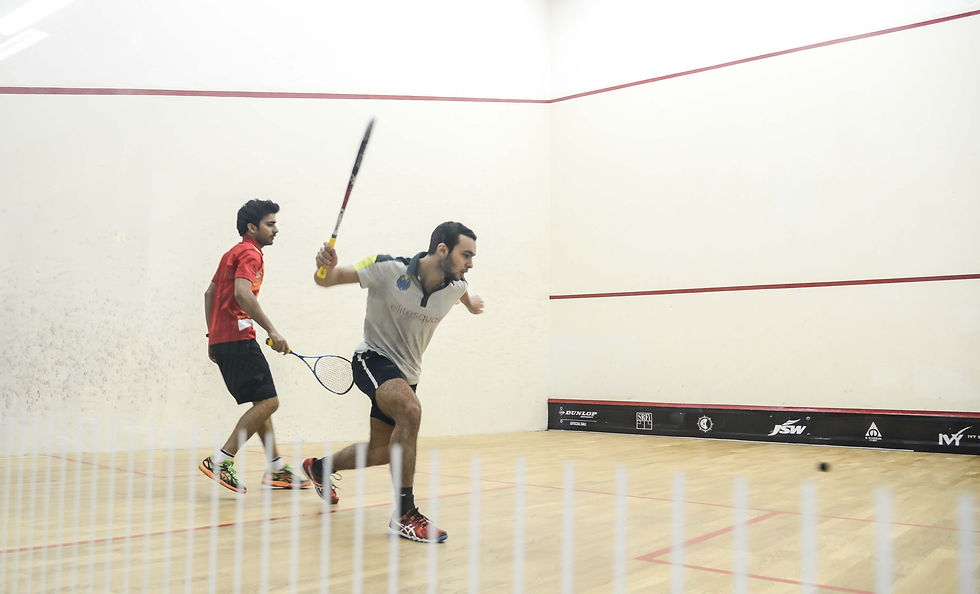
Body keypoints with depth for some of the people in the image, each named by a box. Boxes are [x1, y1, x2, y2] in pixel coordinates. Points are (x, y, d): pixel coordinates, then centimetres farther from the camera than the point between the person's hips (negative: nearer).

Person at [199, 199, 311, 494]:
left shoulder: (232, 253, 23)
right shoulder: (250, 254, -8)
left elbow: (210, 293, 26)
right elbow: (242, 293, -24)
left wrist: (213, 335, 26)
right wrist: (271, 330, -25)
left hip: (221, 338, 11)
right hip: (238, 338, -10)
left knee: (261, 402, 13)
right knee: (268, 401, -11)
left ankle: (276, 468, 15)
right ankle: (221, 461, -11)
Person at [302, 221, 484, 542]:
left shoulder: (454, 287, -8)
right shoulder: (388, 269, -22)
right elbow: (326, 279, -16)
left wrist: (472, 303, 40)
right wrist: (327, 266, -38)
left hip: (406, 373, 7)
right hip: (373, 359, -6)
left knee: (379, 453, 13)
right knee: (410, 411, -34)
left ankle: (319, 467, 45)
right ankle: (404, 514, -23)